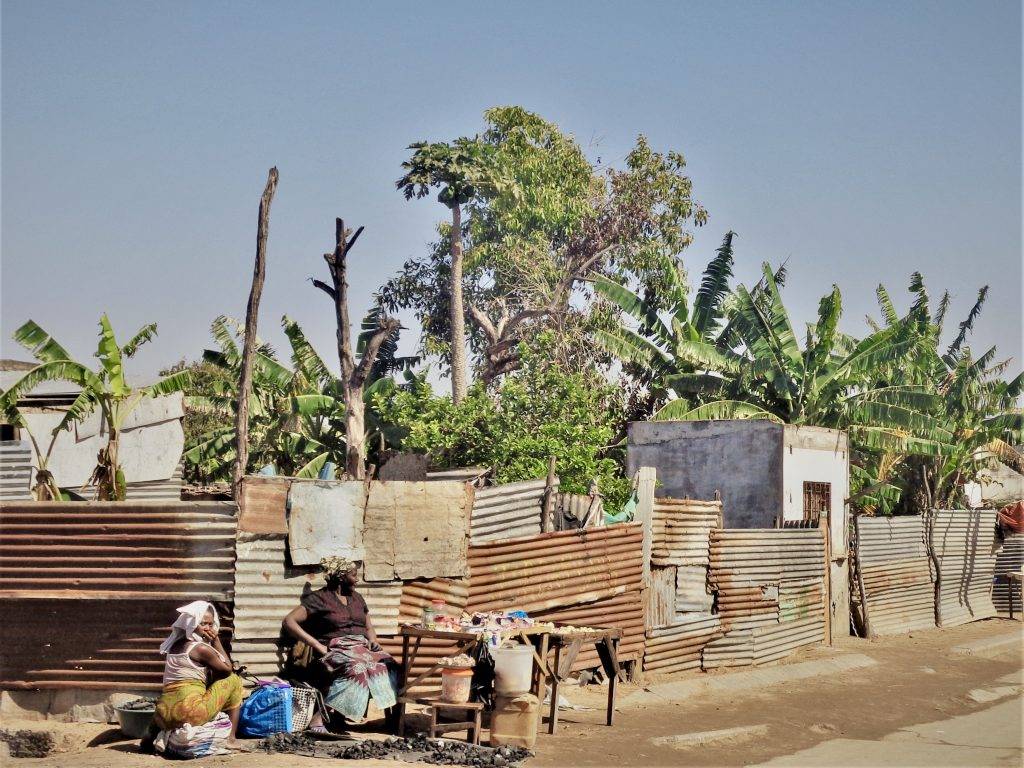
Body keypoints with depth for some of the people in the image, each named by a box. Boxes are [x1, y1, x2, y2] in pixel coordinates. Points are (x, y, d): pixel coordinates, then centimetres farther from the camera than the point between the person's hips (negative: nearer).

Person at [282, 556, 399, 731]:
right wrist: (317, 645, -14)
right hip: (335, 649, -6)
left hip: (362, 647, 6)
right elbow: (288, 622, -7)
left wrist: (373, 640, 4)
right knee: (356, 667, -39)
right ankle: (318, 718, -41)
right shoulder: (319, 598, 2)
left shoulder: (356, 598, 23)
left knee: (388, 665, -27)